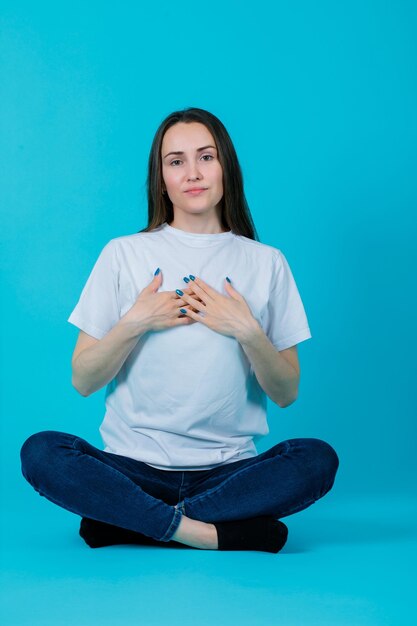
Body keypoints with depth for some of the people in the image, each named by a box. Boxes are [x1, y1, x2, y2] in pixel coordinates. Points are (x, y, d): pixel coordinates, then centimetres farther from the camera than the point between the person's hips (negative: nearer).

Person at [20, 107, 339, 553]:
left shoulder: (266, 263, 7)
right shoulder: (123, 254, 5)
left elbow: (286, 394, 5)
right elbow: (83, 381, 3)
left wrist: (248, 331, -10)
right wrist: (134, 323, -11)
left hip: (229, 470, 1)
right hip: (134, 464, -1)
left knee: (318, 459, -27)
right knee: (40, 453, -26)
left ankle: (129, 523, -20)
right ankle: (216, 532, -23)